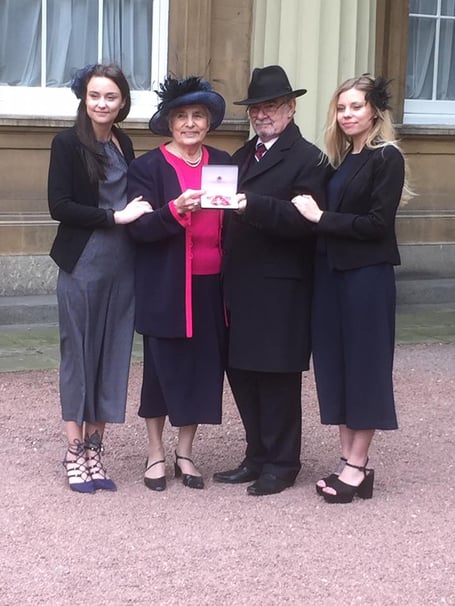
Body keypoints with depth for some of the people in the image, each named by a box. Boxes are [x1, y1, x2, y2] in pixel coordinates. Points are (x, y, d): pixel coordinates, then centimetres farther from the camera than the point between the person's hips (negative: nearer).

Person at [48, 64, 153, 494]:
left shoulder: (123, 145, 11)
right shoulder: (68, 143, -5)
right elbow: (59, 205, -12)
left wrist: (138, 213, -2)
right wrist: (115, 216, -15)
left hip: (121, 265, 5)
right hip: (82, 265, -5)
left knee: (112, 357, 6)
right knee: (79, 356, 2)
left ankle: (94, 450, 14)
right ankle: (75, 454, 11)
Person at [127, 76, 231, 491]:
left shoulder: (223, 163, 9)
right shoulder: (148, 167, -4)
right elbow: (139, 228, -13)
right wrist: (175, 210, -29)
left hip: (211, 286, 4)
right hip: (165, 288, -4)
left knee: (204, 367, 7)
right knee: (162, 367, 4)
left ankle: (184, 453, 21)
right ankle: (156, 454, 19)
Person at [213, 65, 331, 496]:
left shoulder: (308, 159, -6)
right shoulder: (242, 156, 19)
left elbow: (302, 220, -18)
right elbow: (236, 216, 16)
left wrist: (252, 204, -29)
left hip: (279, 287, -7)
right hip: (239, 285, 7)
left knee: (277, 376, 1)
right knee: (241, 372, 10)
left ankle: (281, 464, 13)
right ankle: (257, 457, 23)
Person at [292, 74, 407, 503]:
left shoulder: (386, 158, -8)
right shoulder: (339, 159, 14)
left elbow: (378, 224, -15)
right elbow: (329, 214, 13)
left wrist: (322, 217, -15)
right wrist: (314, 215, -6)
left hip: (367, 275, -7)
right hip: (331, 271, 7)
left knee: (364, 363, -1)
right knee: (334, 363, 8)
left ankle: (358, 467, 6)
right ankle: (347, 459, 17)